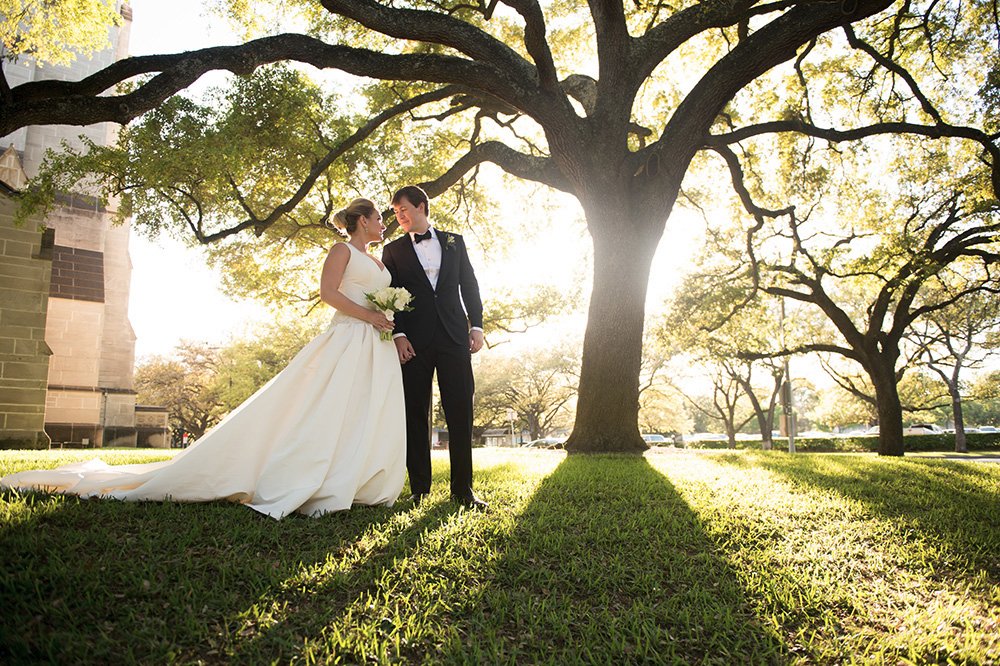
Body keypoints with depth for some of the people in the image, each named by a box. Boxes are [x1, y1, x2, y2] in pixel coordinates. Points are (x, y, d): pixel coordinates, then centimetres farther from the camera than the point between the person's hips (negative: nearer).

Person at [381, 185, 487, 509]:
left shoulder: (454, 242, 17)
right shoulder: (393, 250, 13)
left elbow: (470, 285, 14)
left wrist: (476, 326, 4)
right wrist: (398, 334, -7)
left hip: (454, 337, 1)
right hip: (414, 342, 0)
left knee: (461, 413, -2)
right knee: (415, 415, 0)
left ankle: (462, 488, 4)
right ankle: (419, 489, 7)